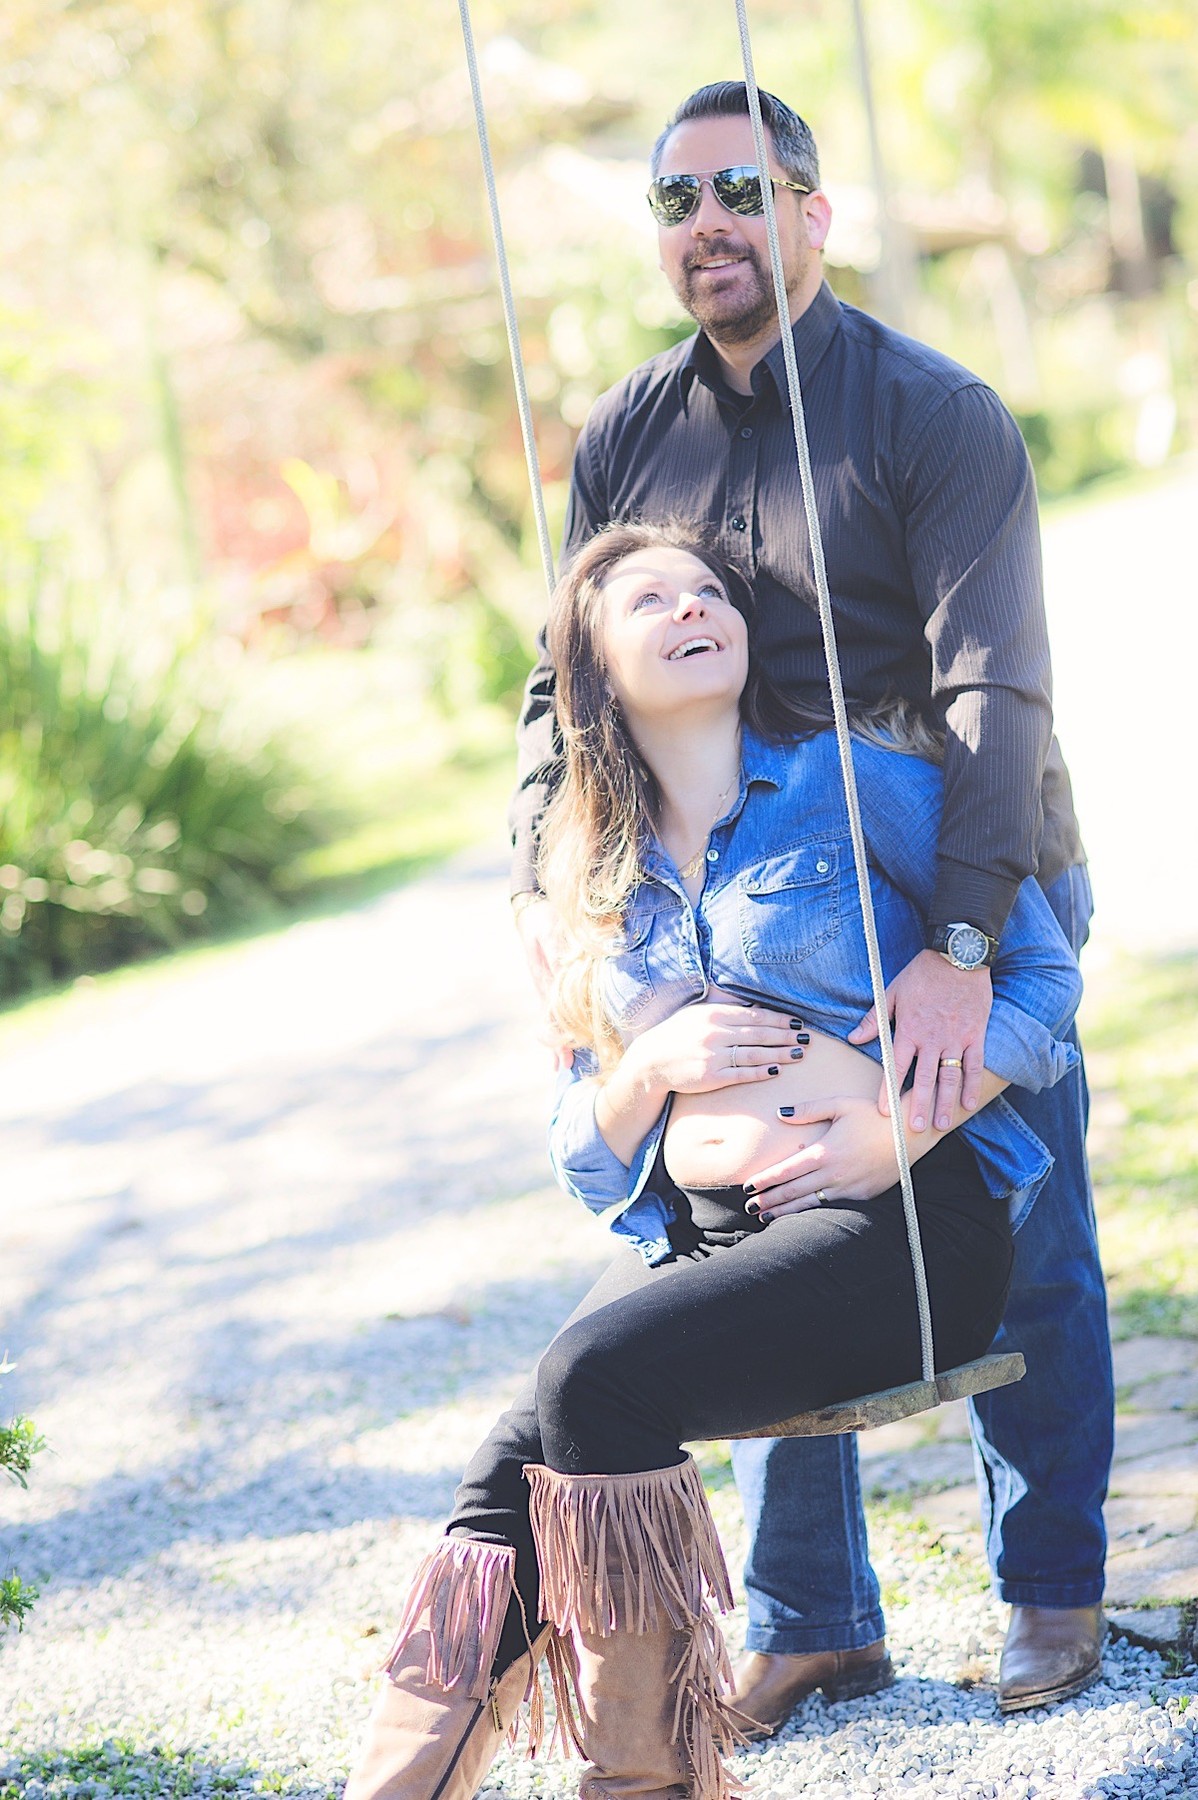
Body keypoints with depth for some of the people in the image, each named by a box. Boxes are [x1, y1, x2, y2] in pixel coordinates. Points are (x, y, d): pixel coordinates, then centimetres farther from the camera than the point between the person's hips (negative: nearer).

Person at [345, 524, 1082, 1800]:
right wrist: (653, 1067, -3)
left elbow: (1040, 969, 2)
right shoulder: (600, 876, 18)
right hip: (691, 1234, 4)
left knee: (593, 1373, -30)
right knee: (508, 1474, -23)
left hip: (903, 1225, -4)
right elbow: (587, 1154, 20)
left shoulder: (852, 779, 5)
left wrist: (899, 1140, -12)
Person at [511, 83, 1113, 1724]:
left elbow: (994, 686, -24)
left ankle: (1054, 1591, 20)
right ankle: (808, 1624, 18)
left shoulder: (938, 414, -15)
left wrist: (960, 944, -34)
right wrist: (543, 882, -11)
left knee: (1024, 1251, 3)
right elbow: (570, 682, 6)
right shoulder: (625, 438, 2)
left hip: (981, 891, -4)